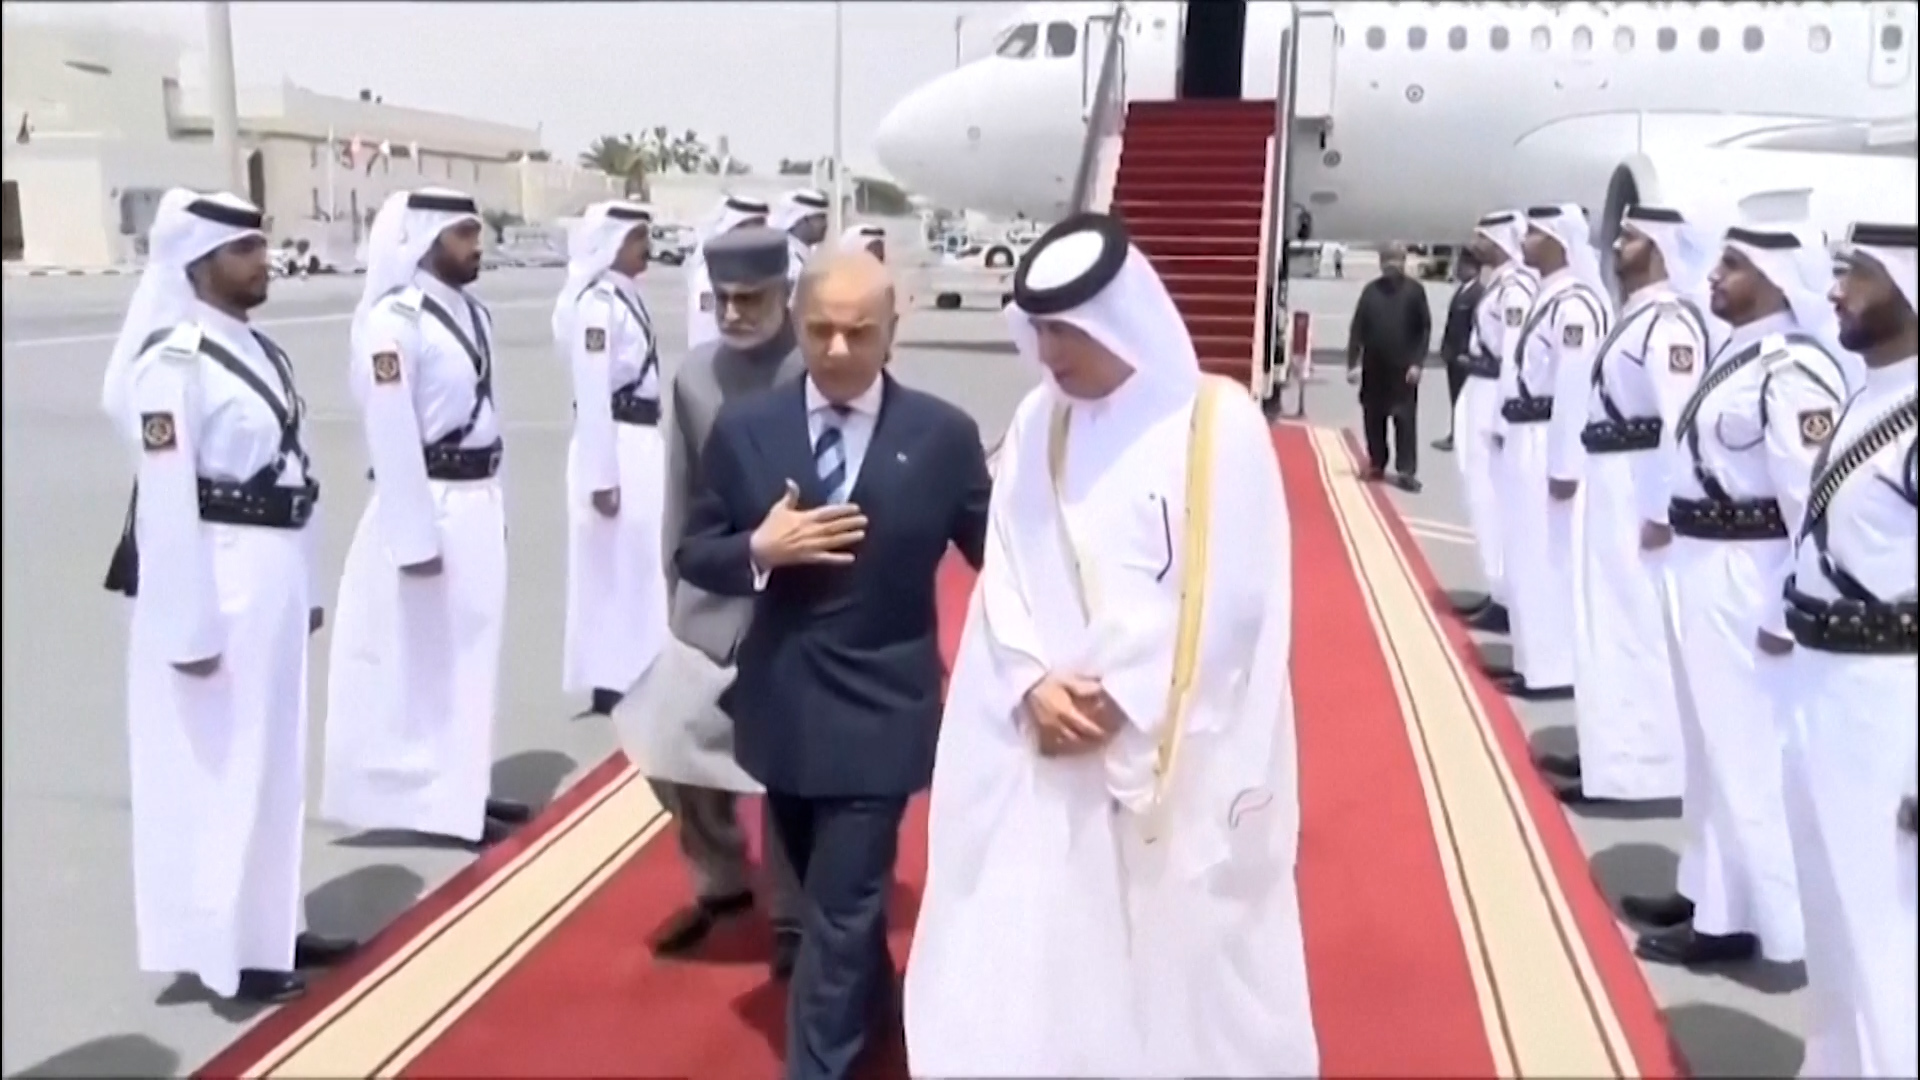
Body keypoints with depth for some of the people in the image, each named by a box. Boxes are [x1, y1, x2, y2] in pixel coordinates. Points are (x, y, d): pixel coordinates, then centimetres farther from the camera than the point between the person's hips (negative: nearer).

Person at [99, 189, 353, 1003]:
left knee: (273, 760, 17)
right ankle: (224, 950, 16)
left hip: (272, 578, 9)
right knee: (219, 767, 2)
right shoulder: (173, 361, -16)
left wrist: (304, 585, 16)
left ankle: (268, 928, 31)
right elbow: (166, 503, -19)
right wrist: (190, 627, -20)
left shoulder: (257, 348, 11)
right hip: (215, 582, -9)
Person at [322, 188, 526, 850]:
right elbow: (391, 437, -19)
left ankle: (462, 790, 29)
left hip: (479, 503, 9)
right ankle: (432, 800, 12)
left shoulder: (471, 311, 10)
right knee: (427, 656, 1)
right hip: (431, 507, -9)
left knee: (470, 651, 16)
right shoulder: (394, 320, -16)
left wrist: (493, 505, 16)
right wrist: (413, 537, -20)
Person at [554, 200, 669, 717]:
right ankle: (610, 681, 9)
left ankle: (628, 675, 25)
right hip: (614, 446, -9)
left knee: (639, 562, 15)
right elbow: (592, 396, -19)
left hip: (641, 442, 9)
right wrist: (602, 476, -20)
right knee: (615, 565, -1)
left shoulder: (628, 297, 13)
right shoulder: (597, 304, -15)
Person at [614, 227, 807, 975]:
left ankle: (791, 915, 25)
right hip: (712, 601, 5)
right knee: (672, 751, 8)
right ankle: (721, 881, 33)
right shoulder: (695, 376, 3)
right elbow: (681, 496, 9)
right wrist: (675, 593, 11)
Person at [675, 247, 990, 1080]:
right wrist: (760, 551, -19)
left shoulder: (943, 434, -8)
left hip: (879, 712, -3)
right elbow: (693, 556, 0)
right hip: (782, 705, 4)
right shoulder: (744, 427, -4)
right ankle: (870, 999, 51)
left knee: (841, 912, -2)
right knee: (826, 896, 24)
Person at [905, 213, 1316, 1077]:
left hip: (1180, 753, -3)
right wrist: (1034, 684, -12)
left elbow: (1230, 598, -12)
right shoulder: (1037, 423, 5)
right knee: (1034, 956, 7)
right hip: (1049, 747, 4)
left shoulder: (1219, 425, -8)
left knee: (1180, 958, 9)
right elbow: (1005, 575, 4)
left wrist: (1120, 698, -14)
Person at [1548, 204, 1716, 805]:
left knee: (1636, 627, -4)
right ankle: (1613, 749, 27)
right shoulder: (1638, 314, 14)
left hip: (1640, 490, -11)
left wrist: (1662, 511, -23)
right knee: (1610, 623, 16)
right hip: (1614, 485, 11)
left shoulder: (1670, 320, -17)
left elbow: (1681, 419, -23)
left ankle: (1638, 766, 4)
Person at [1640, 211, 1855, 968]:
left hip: (1747, 582, -10)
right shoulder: (1738, 351, 11)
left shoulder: (1794, 370, -19)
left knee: (1748, 754, 1)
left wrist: (1792, 615, -20)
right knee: (1713, 745, 19)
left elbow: (1814, 501, -22)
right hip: (1703, 572, 10)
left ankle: (1740, 917, 14)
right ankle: (1709, 889, 32)